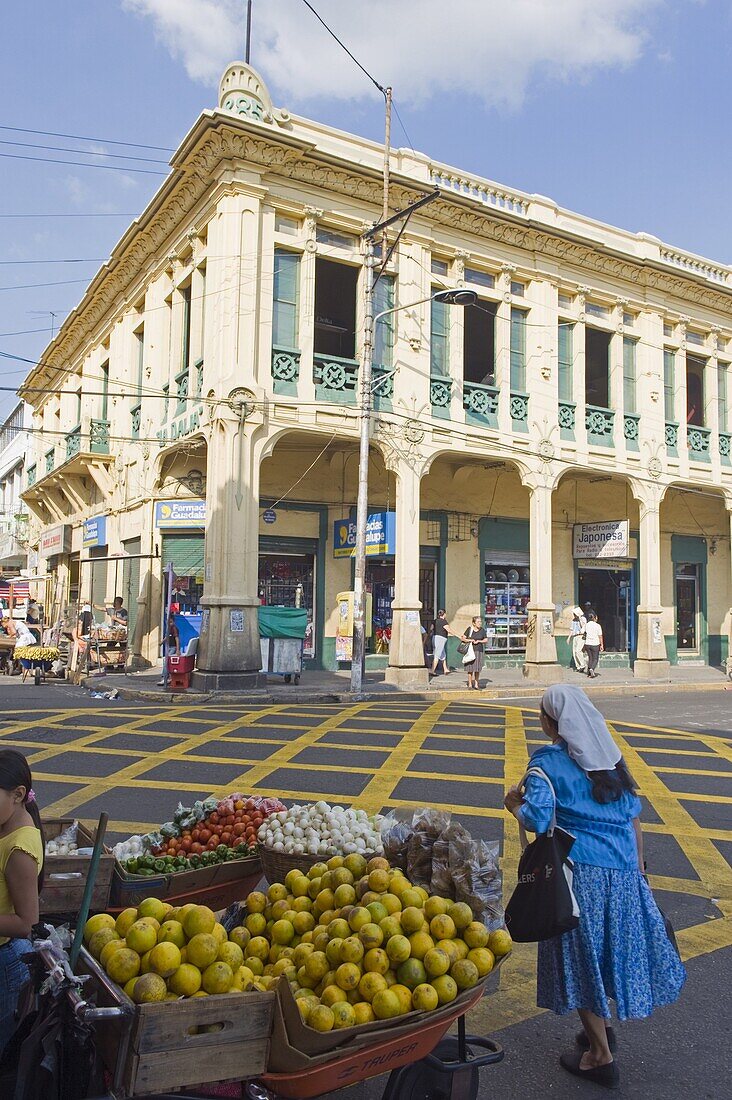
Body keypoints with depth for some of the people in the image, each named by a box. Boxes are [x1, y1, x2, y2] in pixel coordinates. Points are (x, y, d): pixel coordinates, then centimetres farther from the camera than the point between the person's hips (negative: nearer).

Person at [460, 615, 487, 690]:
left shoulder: (482, 630, 3)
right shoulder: (469, 629, -1)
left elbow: (485, 640, 8)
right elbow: (463, 638, 3)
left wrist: (478, 641, -9)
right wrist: (469, 640, -13)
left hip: (479, 651, 1)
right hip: (470, 650, -1)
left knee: (477, 669, 2)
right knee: (470, 668, 1)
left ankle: (476, 684, 13)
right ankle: (470, 684, 11)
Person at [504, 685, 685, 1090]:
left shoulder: (548, 760, -10)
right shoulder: (610, 756, 7)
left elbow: (536, 819, -20)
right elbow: (633, 818, 10)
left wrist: (514, 803, 0)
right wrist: (638, 870, 19)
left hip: (578, 870, -6)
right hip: (622, 869, 6)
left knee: (581, 957, 9)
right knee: (610, 948, 21)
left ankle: (600, 1056, 21)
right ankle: (602, 1029, 39)